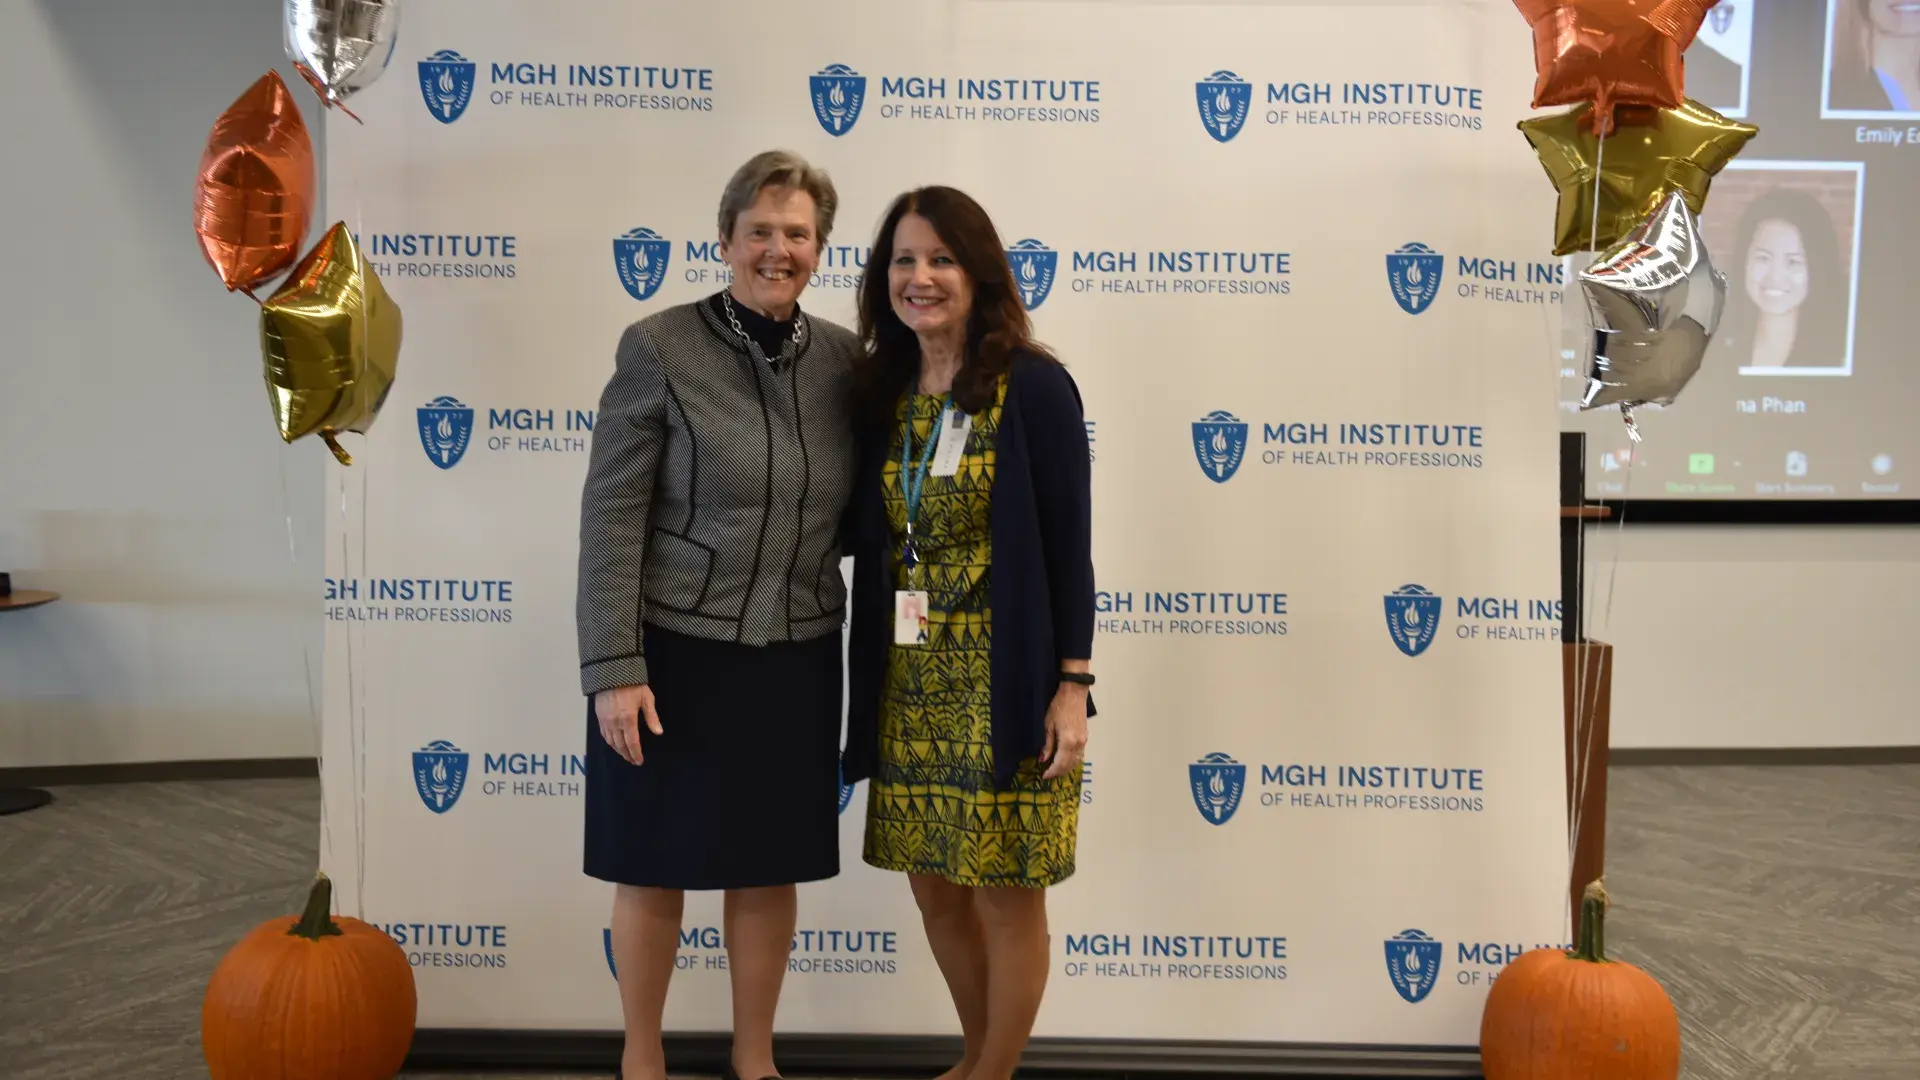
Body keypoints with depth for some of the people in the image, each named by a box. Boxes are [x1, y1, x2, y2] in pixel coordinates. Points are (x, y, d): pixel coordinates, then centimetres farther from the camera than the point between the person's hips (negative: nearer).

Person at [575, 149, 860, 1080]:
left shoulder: (845, 359, 2)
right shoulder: (658, 348, -9)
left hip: (796, 659, 3)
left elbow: (861, 511, 10)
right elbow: (611, 516, -11)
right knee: (655, 868, 10)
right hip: (675, 651, -3)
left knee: (770, 869, 14)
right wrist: (613, 667, -15)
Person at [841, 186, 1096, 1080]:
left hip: (1005, 683, -5)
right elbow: (861, 531, 13)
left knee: (1006, 891, 6)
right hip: (909, 685, 6)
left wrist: (1073, 684, -12)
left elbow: (1068, 543, -10)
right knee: (934, 887, 15)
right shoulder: (880, 392, 6)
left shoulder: (1034, 387, -9)